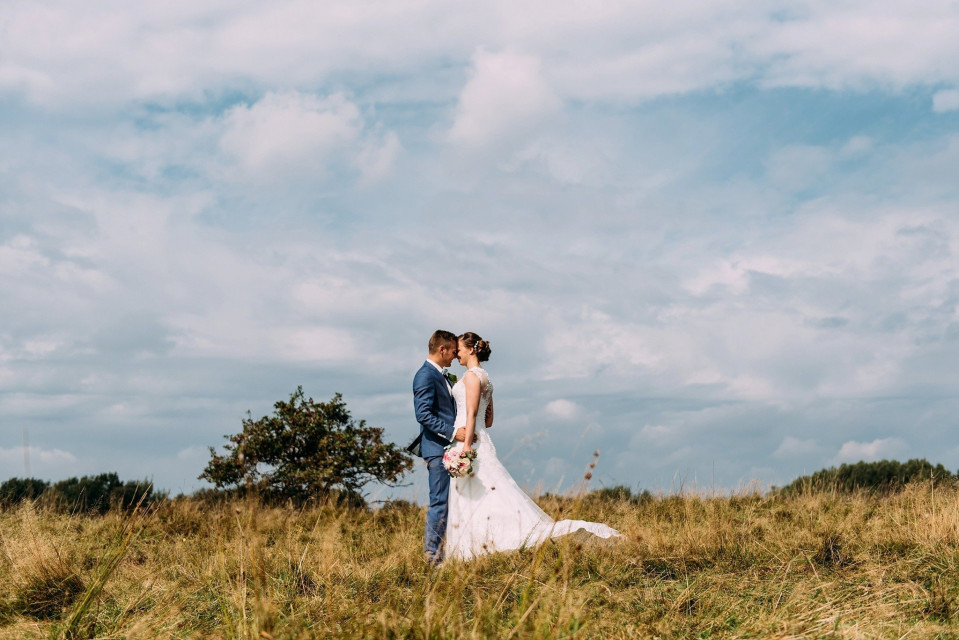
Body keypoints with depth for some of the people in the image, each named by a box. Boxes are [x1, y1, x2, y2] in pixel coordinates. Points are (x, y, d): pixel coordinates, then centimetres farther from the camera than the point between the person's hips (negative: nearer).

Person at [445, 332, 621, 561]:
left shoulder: (472, 375, -10)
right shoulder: (484, 377, 18)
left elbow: (471, 414, -19)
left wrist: (466, 445, -24)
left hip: (472, 440, -10)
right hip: (480, 438, 10)